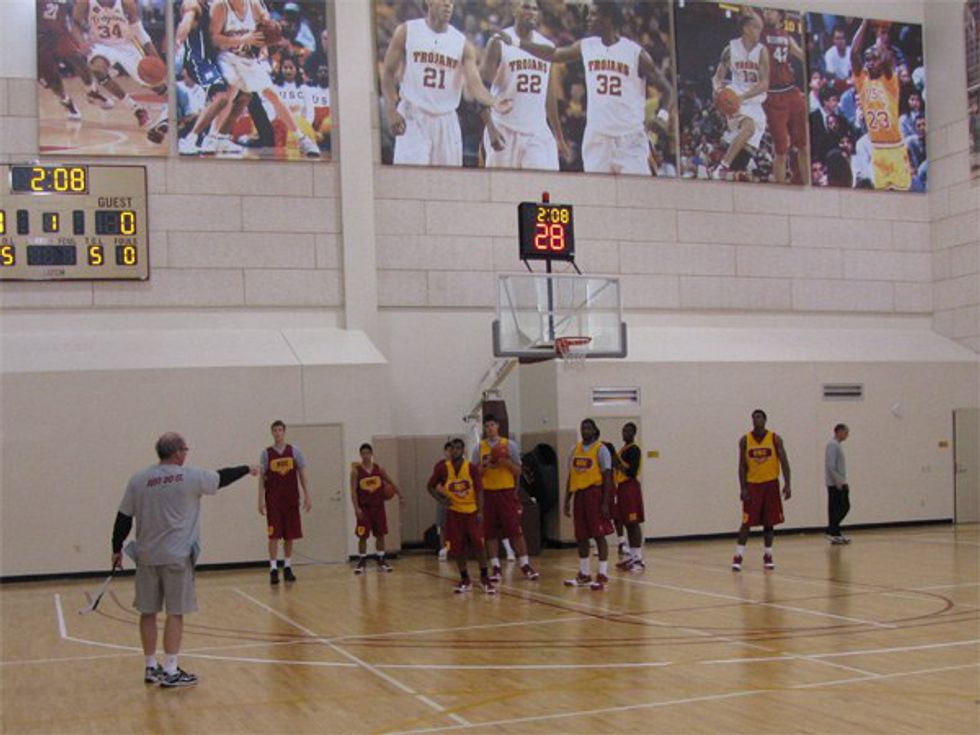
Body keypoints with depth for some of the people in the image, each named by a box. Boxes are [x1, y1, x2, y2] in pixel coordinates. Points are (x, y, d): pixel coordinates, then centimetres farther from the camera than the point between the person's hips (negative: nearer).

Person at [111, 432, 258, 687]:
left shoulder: (138, 480, 2)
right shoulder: (190, 476, -6)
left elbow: (123, 518, 6)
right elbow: (223, 477, 9)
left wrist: (117, 549, 17)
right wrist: (247, 469, 26)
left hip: (146, 556, 4)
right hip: (176, 557, -4)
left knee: (148, 612, 11)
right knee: (175, 613, 1)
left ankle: (151, 667, 21)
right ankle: (170, 671, 2)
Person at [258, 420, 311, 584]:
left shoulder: (295, 451, 4)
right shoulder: (266, 453, 2)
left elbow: (302, 474, 6)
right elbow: (262, 477, 3)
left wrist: (307, 495, 0)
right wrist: (261, 500, -3)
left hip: (291, 499, 2)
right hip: (273, 501, -2)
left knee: (290, 535, 6)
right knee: (274, 535, -5)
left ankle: (287, 567, 17)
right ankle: (273, 569, -3)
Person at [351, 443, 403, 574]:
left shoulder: (379, 469, 2)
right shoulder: (356, 470, -6)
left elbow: (390, 482, 13)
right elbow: (353, 491, -8)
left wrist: (400, 496, 11)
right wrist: (356, 508, -16)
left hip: (378, 506, 3)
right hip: (364, 508, -3)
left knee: (380, 534, 6)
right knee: (362, 536, -3)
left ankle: (381, 562, 15)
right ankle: (362, 563, 7)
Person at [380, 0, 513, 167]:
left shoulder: (462, 43, 3)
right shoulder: (407, 31, -1)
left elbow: (474, 84, -6)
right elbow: (388, 72, 2)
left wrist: (494, 102, -27)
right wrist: (391, 111, -9)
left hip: (446, 120, 3)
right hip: (413, 117, -3)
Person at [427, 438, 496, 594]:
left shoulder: (472, 468, -10)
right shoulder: (442, 468, -8)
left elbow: (479, 491, -8)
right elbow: (430, 486, 5)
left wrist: (480, 512, -16)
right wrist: (440, 500, -10)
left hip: (472, 511, -1)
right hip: (454, 512, 1)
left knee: (479, 545, -5)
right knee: (458, 548, 2)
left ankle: (485, 579, 6)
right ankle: (465, 580, 16)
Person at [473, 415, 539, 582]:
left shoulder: (510, 445, 1)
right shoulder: (479, 448, 5)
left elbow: (518, 471, 3)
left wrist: (506, 462, -15)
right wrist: (485, 466, -13)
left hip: (507, 491, -1)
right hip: (489, 493, 2)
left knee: (516, 530, -2)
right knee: (491, 533, 2)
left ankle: (525, 565, 6)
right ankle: (495, 567, 9)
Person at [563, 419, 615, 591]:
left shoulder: (600, 449, -4)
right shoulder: (575, 449, 13)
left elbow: (607, 477, -8)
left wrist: (605, 503, -15)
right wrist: (567, 500, 10)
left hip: (595, 493, -6)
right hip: (579, 494, 6)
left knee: (599, 535, -5)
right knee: (581, 536, 9)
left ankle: (603, 575, -2)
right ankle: (584, 574, 18)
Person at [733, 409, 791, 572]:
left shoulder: (775, 438, -3)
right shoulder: (745, 440, -1)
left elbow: (784, 462, -3)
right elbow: (742, 465, 0)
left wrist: (787, 484, -12)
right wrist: (743, 488, -8)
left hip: (771, 484, 1)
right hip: (752, 485, 0)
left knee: (769, 522, 6)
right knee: (747, 522, -6)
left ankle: (767, 556, 15)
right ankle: (738, 556, -5)